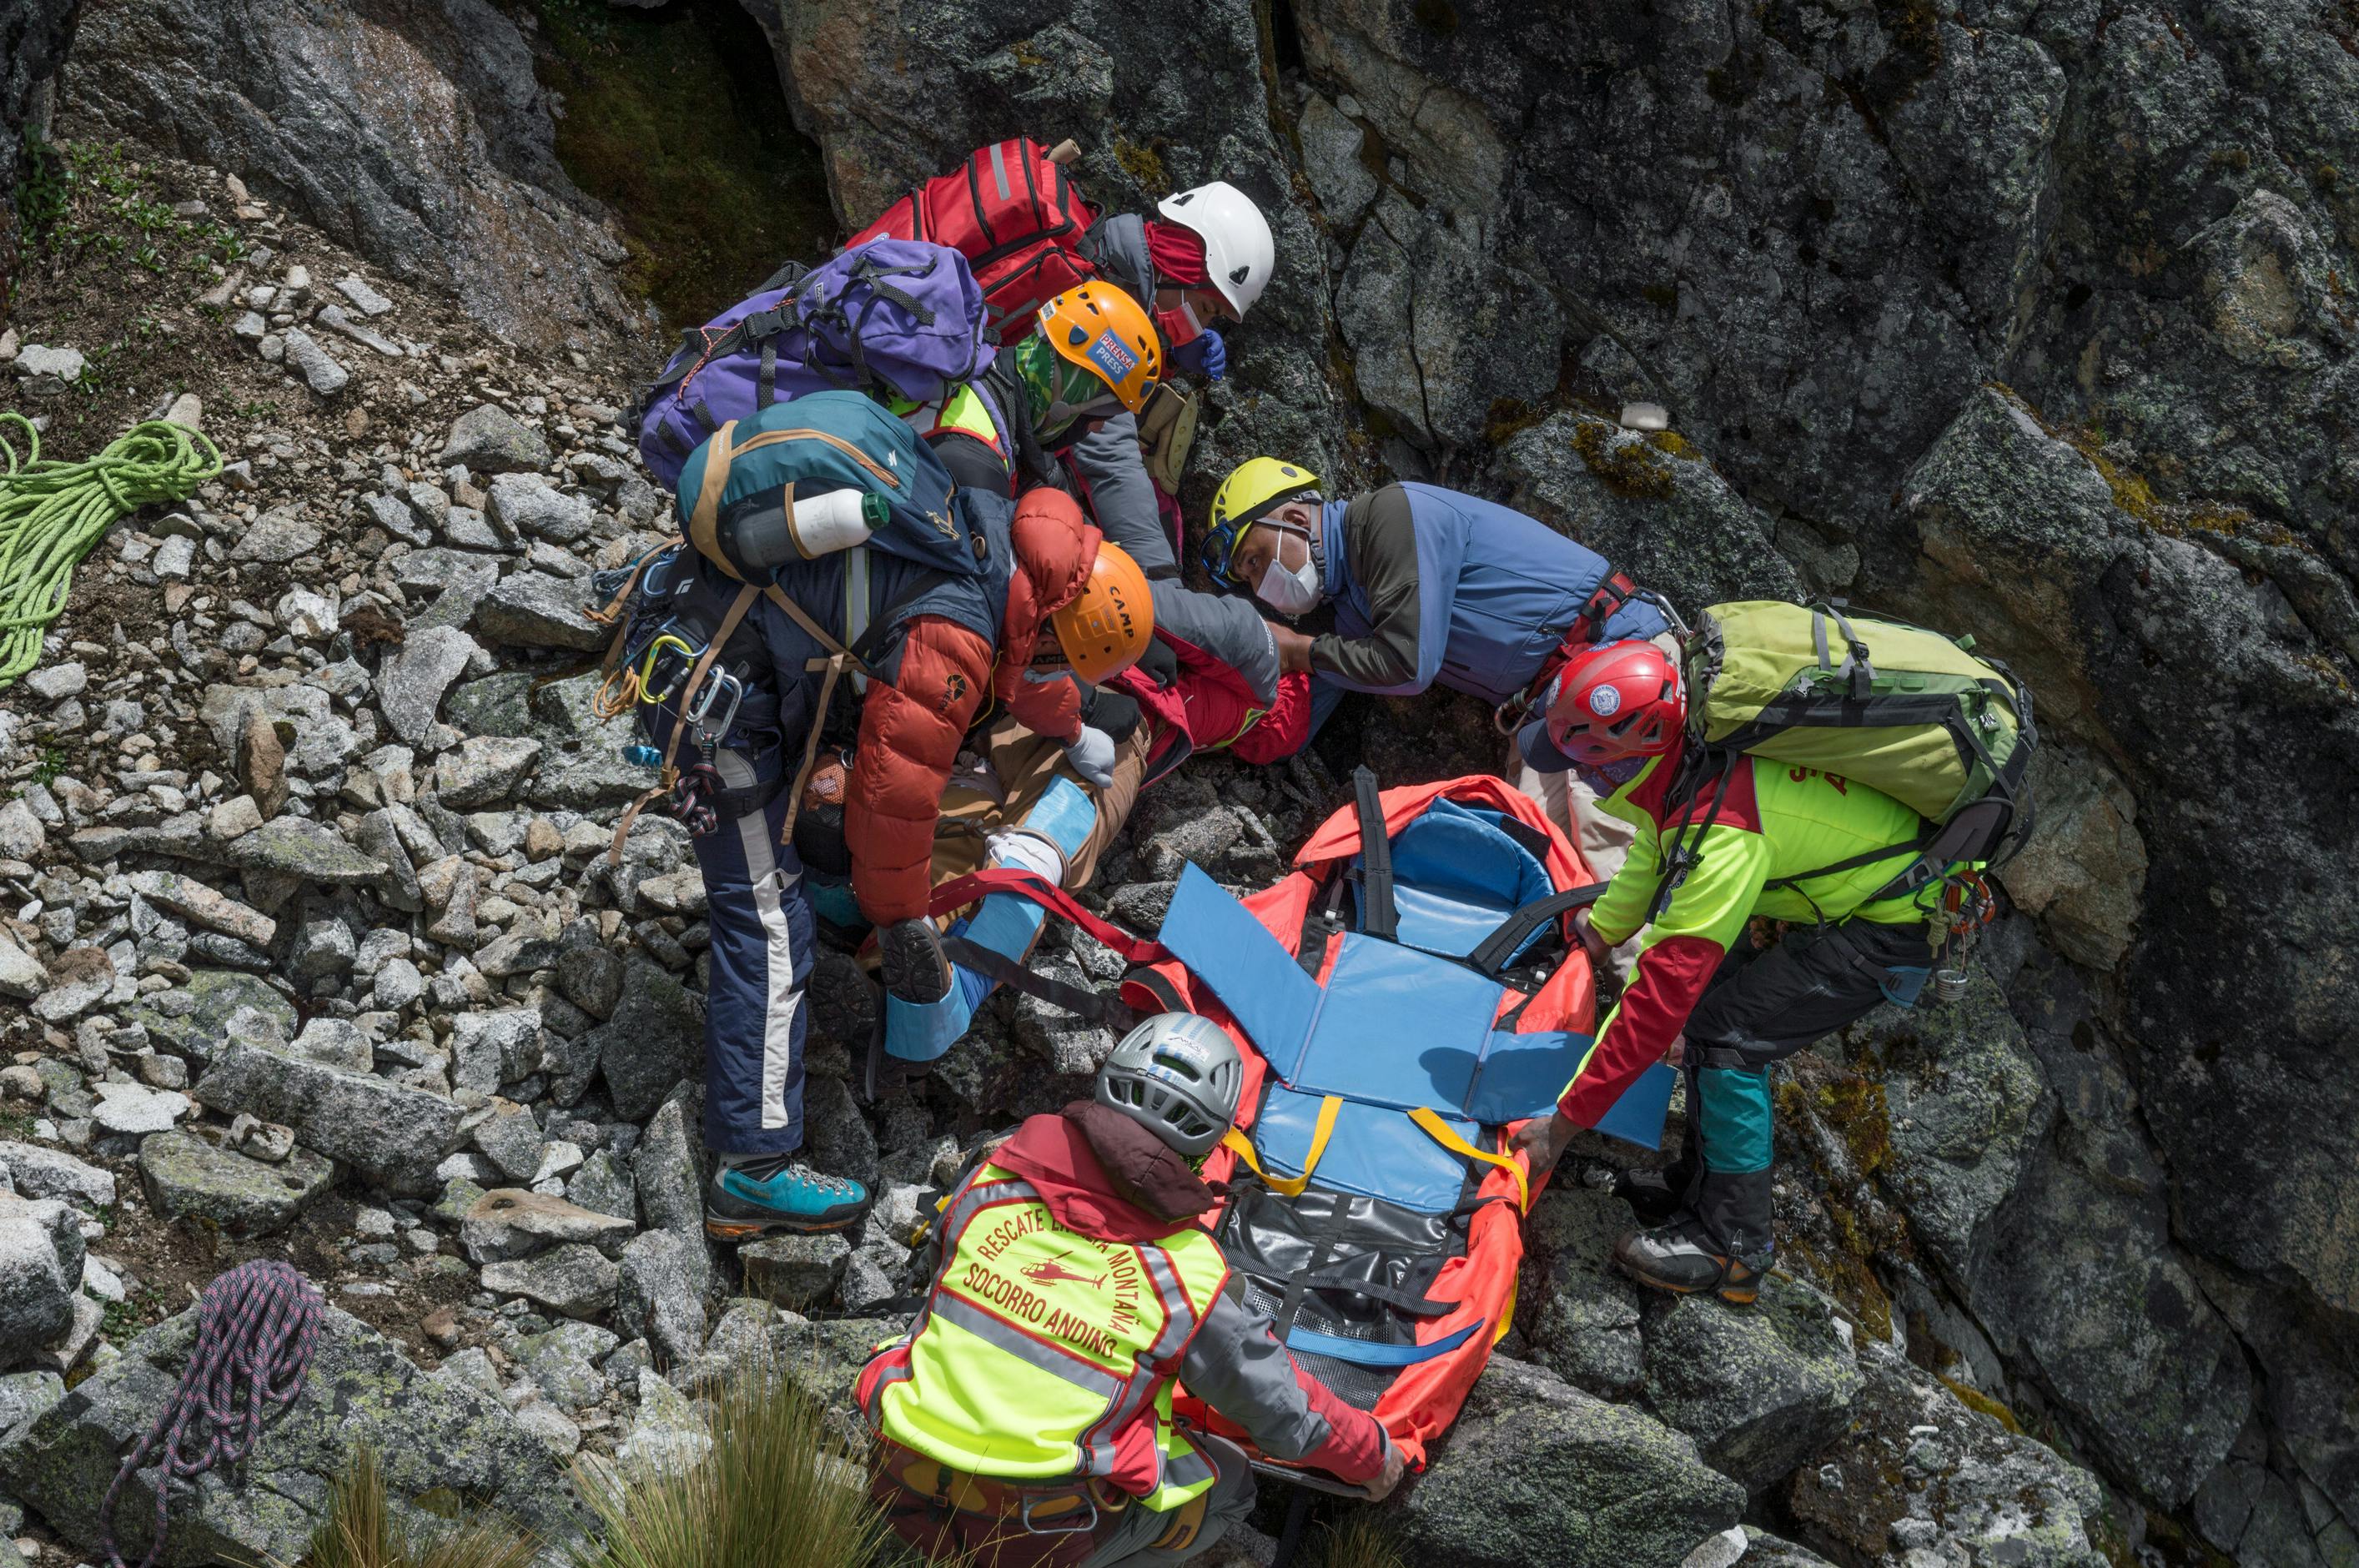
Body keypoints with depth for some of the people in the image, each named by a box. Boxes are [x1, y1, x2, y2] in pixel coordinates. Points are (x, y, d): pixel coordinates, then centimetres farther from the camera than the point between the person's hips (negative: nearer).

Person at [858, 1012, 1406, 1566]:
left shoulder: (993, 1177, -1)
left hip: (910, 1500, 3)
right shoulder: (1191, 1271, -9)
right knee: (1228, 1483, 19)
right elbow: (1284, 1414, 4)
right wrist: (1370, 1454, 25)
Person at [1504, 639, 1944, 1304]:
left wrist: (1565, 1123, -29)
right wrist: (1603, 927, 28)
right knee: (1710, 999, 8)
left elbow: (1660, 999, -35)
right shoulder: (1688, 741, -11)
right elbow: (1656, 849, 13)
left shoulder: (1723, 838, -37)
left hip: (1891, 930, -9)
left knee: (1723, 1037, -14)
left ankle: (1732, 1245, -3)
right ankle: (1700, 1182, 19)